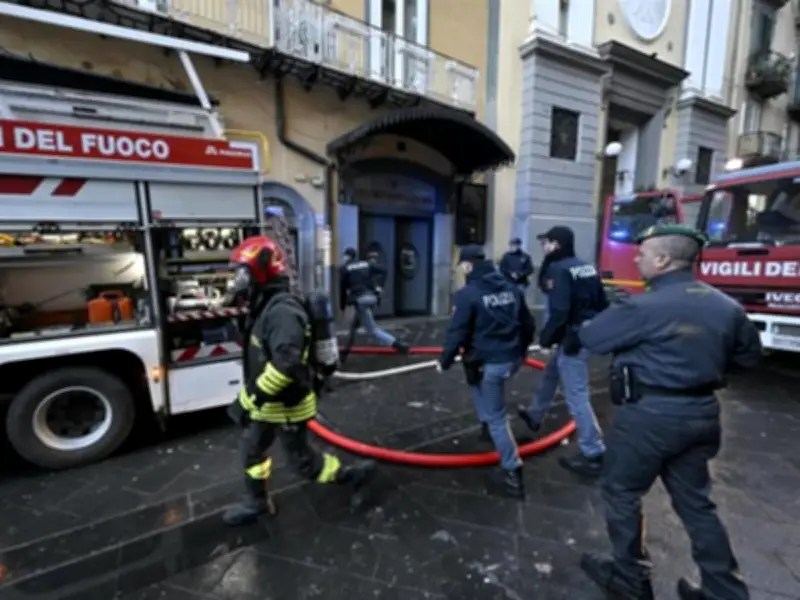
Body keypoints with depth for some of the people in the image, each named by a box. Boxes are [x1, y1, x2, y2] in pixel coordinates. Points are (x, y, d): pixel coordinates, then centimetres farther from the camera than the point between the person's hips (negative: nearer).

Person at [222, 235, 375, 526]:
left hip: (287, 406, -9)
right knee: (251, 451, 21)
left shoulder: (282, 310, -30)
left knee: (302, 461, 8)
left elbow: (285, 365, -39)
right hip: (268, 403, 9)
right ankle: (255, 503, 43)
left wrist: (250, 400, -30)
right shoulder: (266, 307, 4)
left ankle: (355, 473, 25)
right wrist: (250, 398, 22)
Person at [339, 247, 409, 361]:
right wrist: (376, 285, 13)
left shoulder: (344, 268, 4)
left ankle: (399, 345, -17)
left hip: (360, 300, -7)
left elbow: (342, 288, 4)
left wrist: (342, 306, 14)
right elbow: (383, 271, 4)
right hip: (371, 297, 7)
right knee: (354, 325, 23)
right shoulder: (367, 263, 14)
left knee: (373, 330, -5)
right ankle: (345, 351, 32)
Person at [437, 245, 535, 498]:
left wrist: (445, 361, -1)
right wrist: (520, 350, 28)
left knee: (496, 417, 6)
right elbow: (528, 324, 14)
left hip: (488, 363, -7)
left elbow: (456, 333, -16)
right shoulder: (511, 288, 7)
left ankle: (512, 472, 13)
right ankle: (488, 425, 41)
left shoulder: (467, 294, -14)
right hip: (512, 359, 7)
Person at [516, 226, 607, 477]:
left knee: (576, 396, -2)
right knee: (550, 374, 25)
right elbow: (602, 304, 13)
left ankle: (593, 455, 8)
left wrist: (546, 335, -12)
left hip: (571, 340, -10)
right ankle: (535, 415, 44)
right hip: (588, 335, 10)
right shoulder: (586, 267, 11)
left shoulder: (559, 269, -16)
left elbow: (559, 311, -25)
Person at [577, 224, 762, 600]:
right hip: (701, 413, 7)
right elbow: (749, 356, 16)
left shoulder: (644, 306, -20)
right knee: (695, 502, 22)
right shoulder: (727, 306, 4)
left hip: (650, 414, -7)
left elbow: (590, 338, -11)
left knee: (621, 493, 13)